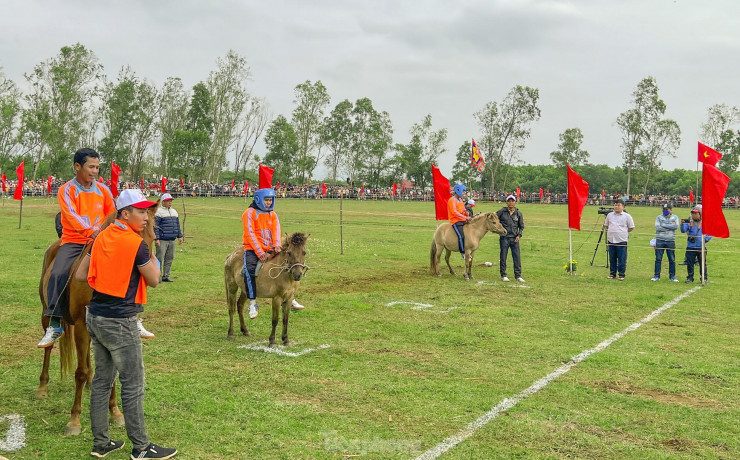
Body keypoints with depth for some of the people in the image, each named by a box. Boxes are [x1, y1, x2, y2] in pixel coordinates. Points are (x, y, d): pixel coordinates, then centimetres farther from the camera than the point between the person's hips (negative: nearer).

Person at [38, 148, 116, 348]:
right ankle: (54, 325, -19)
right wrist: (91, 232, -34)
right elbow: (71, 215, -19)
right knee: (58, 274, -25)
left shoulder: (103, 190, 8)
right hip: (73, 242, -3)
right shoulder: (66, 191, -3)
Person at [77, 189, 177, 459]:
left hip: (95, 317, 8)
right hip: (120, 324, -8)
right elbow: (154, 281, -6)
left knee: (102, 381, 16)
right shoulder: (136, 243, -16)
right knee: (133, 386, 2)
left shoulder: (101, 238, 5)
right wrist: (153, 258, 8)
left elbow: (80, 275, 10)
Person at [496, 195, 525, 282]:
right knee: (503, 256, 3)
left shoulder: (518, 213, 5)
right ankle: (503, 275, 12)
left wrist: (519, 235, -2)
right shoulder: (502, 211, -1)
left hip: (514, 238, 2)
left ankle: (518, 275, 8)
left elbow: (521, 226, 11)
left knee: (517, 257, 1)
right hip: (504, 238, -2)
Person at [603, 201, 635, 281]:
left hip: (622, 240, -3)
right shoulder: (609, 215, 9)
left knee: (622, 259, 0)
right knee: (612, 258, 9)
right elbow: (606, 225, 20)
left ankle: (621, 274, 9)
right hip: (611, 240, 3)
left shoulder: (627, 216, -1)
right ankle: (612, 273, 19)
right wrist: (612, 231, 10)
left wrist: (623, 232, 1)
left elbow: (631, 227, 4)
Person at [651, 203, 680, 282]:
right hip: (660, 240, 0)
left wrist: (663, 225, -11)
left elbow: (676, 226, -12)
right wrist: (670, 226, -9)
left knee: (672, 260, 5)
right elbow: (657, 228, -10)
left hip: (670, 241, 0)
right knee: (658, 259, 1)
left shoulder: (675, 217, 7)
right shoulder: (659, 217, 5)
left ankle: (672, 276, 15)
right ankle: (657, 275, 8)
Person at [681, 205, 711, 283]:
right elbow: (683, 230, -7)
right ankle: (690, 278, 16)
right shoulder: (689, 221, 4)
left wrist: (706, 239, -6)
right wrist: (682, 224, -25)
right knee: (690, 263, 6)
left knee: (703, 264, 2)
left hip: (701, 247, -1)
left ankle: (704, 278, 11)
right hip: (690, 247, 1)